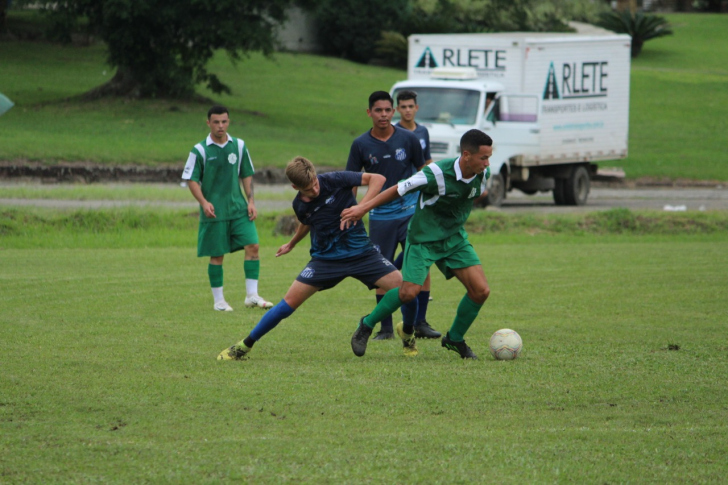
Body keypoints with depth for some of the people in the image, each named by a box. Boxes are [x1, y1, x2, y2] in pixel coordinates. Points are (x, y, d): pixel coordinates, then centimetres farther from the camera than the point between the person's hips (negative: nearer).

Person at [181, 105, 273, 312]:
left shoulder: (239, 146, 7)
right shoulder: (200, 151, -4)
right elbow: (191, 180, -4)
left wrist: (251, 201, 4)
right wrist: (204, 202, -18)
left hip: (239, 209, 3)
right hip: (214, 212, -3)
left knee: (252, 246, -8)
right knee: (217, 256, 0)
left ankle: (252, 295, -2)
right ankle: (218, 300, 12)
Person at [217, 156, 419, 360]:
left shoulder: (335, 181, -15)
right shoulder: (300, 205, -4)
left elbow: (378, 179, -13)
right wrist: (291, 244, 38)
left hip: (360, 252, -1)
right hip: (326, 258, 1)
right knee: (291, 300, -9)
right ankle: (245, 345, 3)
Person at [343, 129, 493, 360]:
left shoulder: (483, 174, -9)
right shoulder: (437, 173, -28)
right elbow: (399, 189, -17)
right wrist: (363, 208, -11)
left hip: (455, 238, 6)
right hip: (424, 237, -6)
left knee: (481, 290, -7)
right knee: (409, 292, -16)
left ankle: (455, 339, 15)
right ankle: (367, 326, 9)